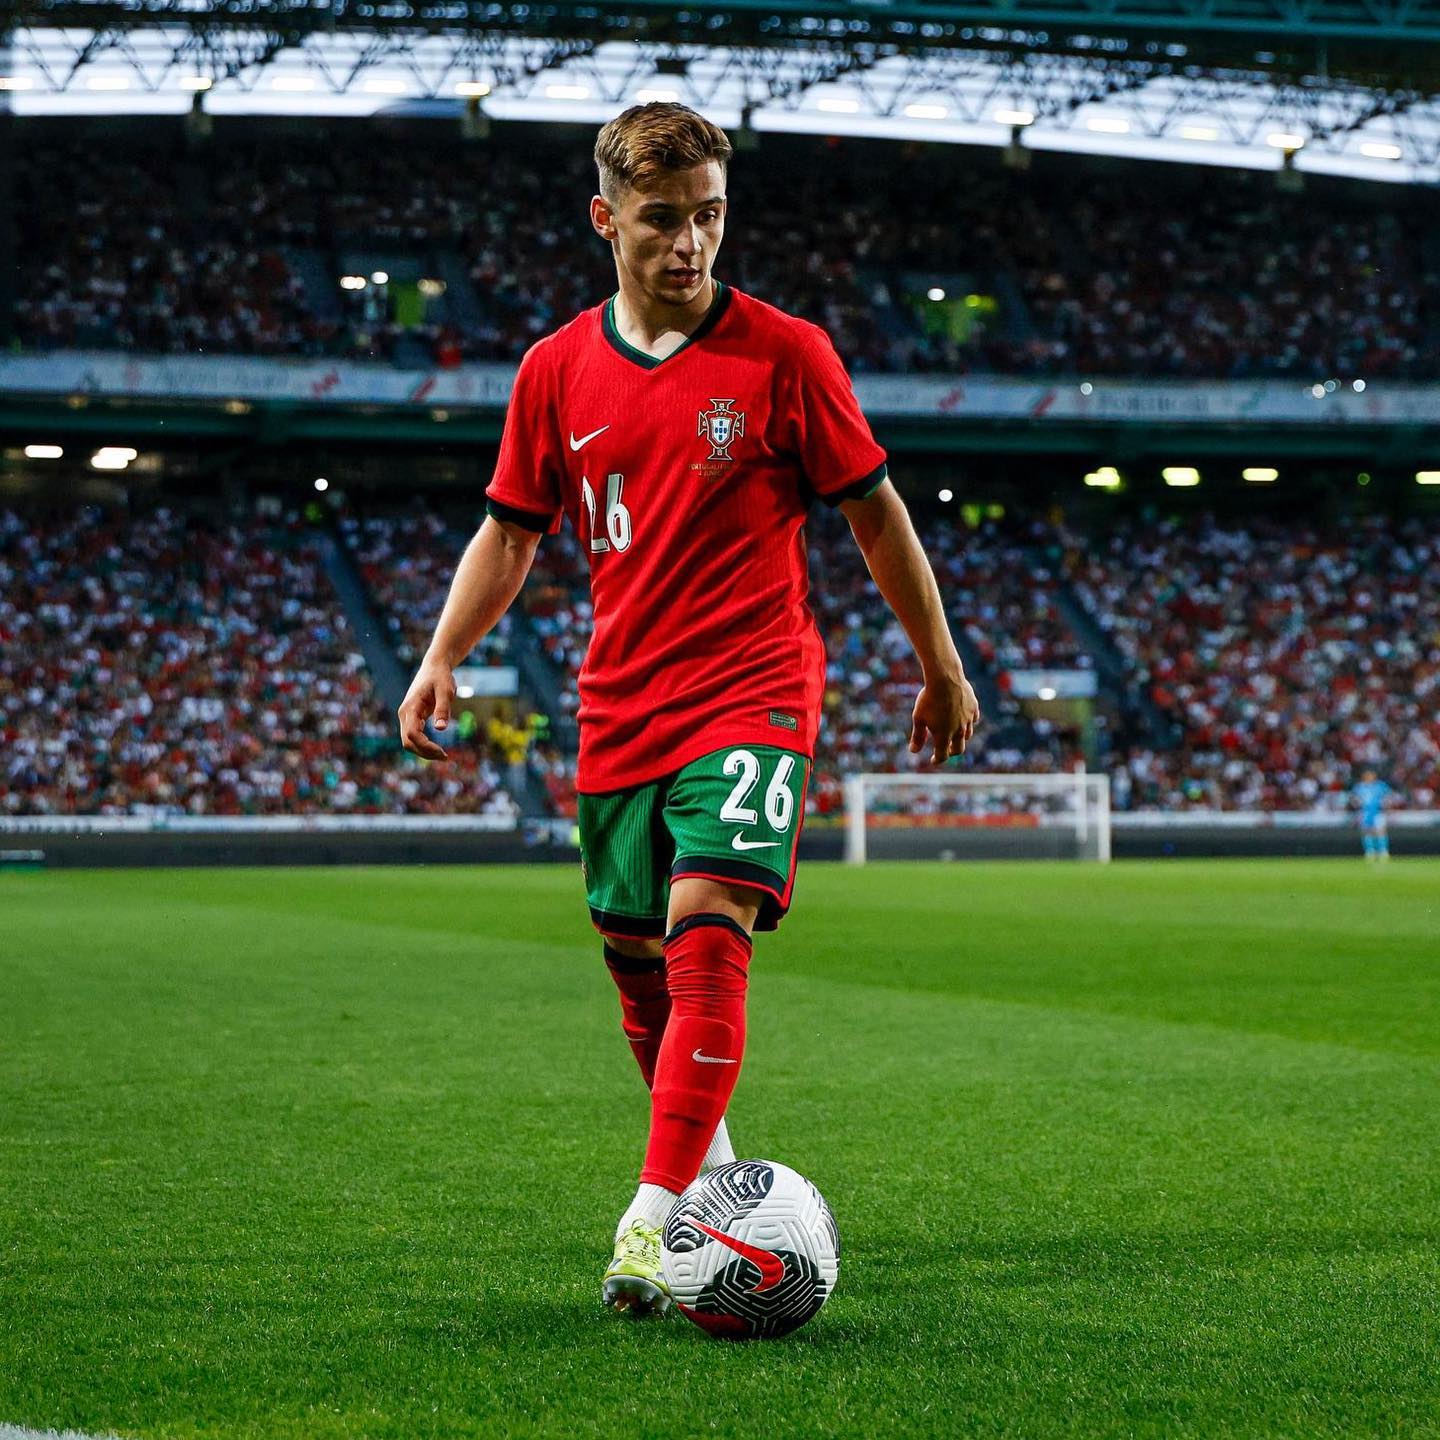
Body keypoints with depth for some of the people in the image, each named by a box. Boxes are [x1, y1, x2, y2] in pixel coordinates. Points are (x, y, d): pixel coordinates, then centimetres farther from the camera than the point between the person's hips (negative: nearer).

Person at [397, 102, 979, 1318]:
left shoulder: (783, 351, -4)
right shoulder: (557, 369, 5)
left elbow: (874, 509, 4)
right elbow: (512, 529, 14)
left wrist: (941, 665, 9)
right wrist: (443, 656, 1)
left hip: (753, 693, -4)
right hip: (620, 705, 5)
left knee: (708, 934, -20)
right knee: (636, 955, 11)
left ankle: (657, 1219, -22)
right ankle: (707, 1165, 33)